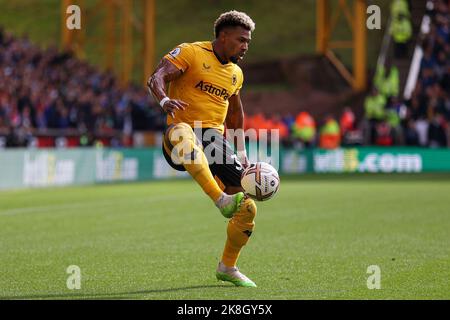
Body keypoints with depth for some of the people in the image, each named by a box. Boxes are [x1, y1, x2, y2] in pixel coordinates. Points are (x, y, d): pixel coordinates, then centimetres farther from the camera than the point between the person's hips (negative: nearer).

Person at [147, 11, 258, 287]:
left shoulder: (236, 73, 19)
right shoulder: (191, 53, -2)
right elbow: (156, 78, -15)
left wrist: (241, 152, 30)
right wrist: (164, 99, -36)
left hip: (215, 139, 6)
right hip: (185, 134, -6)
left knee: (247, 207, -3)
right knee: (180, 133, -45)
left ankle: (228, 268, 20)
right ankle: (221, 200, -53)